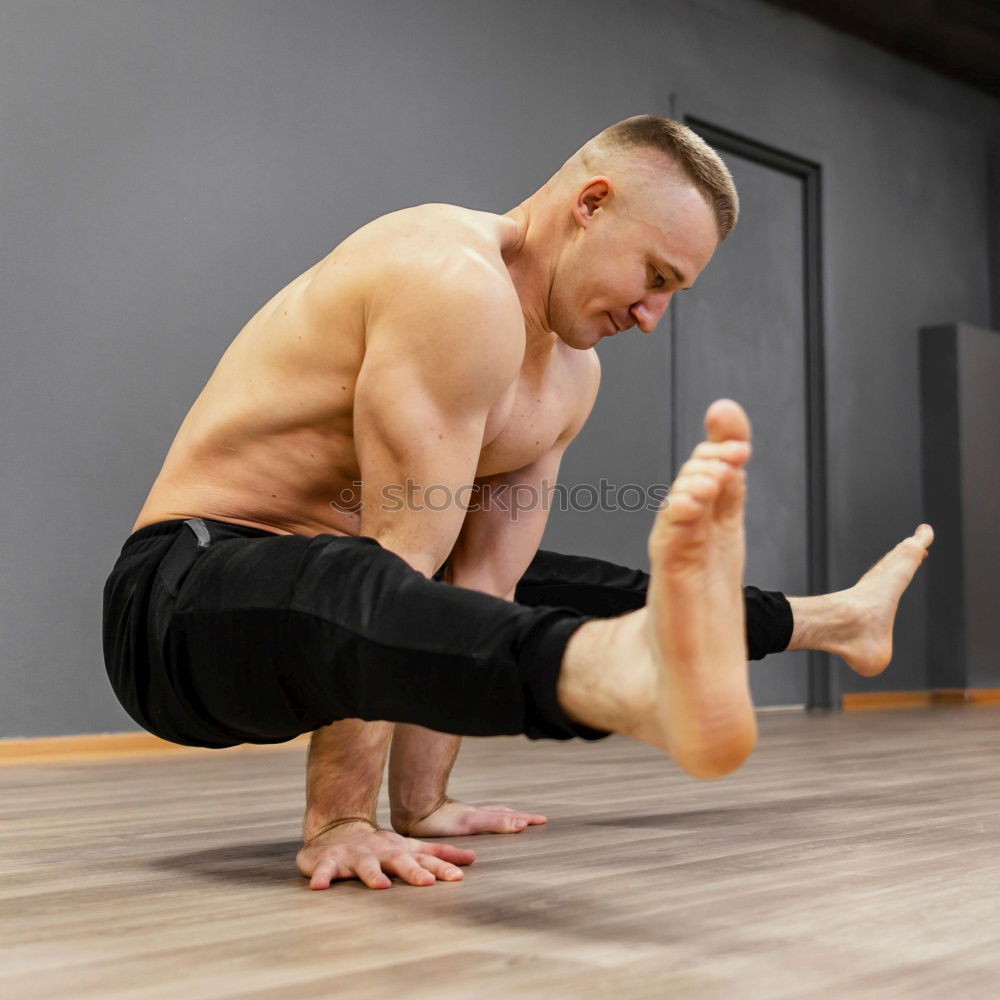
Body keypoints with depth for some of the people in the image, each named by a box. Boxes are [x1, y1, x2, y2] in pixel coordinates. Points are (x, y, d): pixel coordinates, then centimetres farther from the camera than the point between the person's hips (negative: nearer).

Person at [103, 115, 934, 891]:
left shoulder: (570, 376, 7)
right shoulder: (455, 282, -23)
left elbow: (482, 584, 1)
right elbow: (401, 550, -29)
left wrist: (422, 800, -3)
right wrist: (340, 820, -28)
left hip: (327, 585, 9)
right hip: (186, 593, -8)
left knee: (602, 601, 19)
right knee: (342, 587, -44)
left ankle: (831, 622, 41)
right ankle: (651, 680, -71)